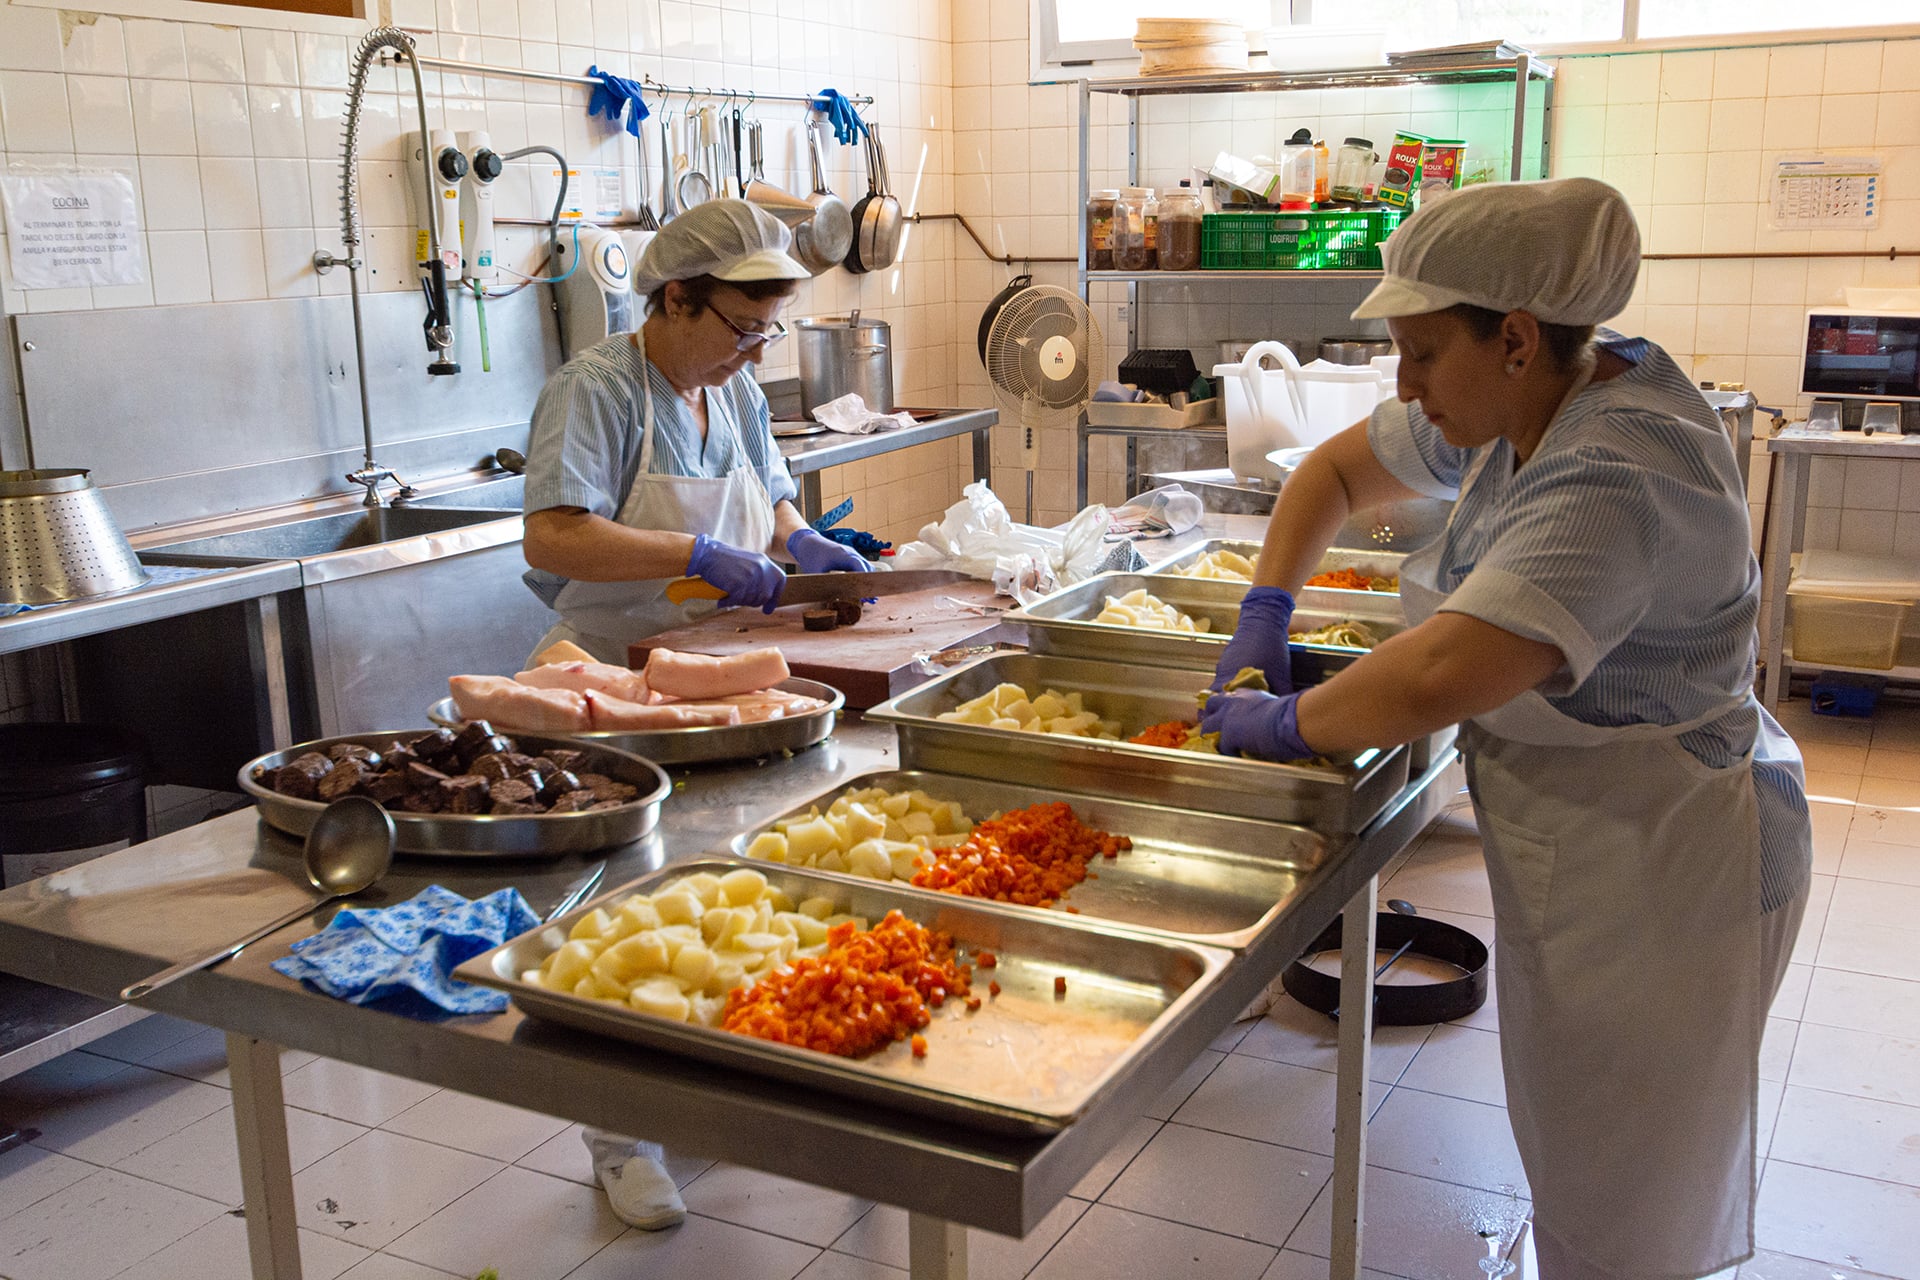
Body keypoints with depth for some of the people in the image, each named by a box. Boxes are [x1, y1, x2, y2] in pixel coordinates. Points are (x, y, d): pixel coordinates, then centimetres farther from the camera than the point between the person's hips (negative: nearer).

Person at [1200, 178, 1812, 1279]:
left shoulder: (1619, 480, -31)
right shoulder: (1515, 412, 0)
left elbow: (1438, 679, -40)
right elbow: (1337, 472, 13)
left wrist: (1287, 723, -23)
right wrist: (1264, 618, 1)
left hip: (1658, 869, -9)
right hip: (1575, 849, 9)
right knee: (1576, 1159, 24)